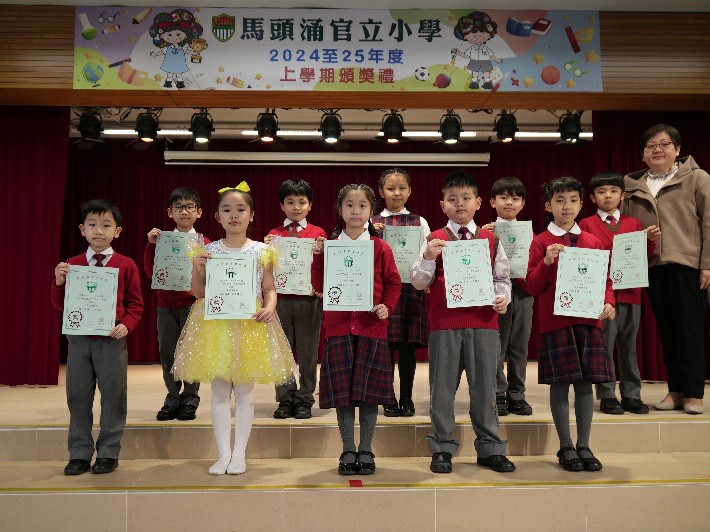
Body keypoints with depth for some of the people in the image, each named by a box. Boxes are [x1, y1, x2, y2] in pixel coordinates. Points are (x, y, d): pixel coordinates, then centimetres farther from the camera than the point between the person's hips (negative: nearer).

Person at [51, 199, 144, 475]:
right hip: (78, 338, 3)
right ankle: (79, 453, 22)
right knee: (78, 396, 9)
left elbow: (135, 303, 3)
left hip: (112, 339, -2)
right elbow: (60, 304, 10)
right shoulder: (72, 265, 7)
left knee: (113, 395, 4)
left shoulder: (126, 265, -1)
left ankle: (109, 453, 18)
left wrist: (126, 325, -14)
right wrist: (59, 283, -8)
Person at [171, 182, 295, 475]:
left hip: (250, 324, -1)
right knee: (219, 392, 7)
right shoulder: (208, 251, 2)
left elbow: (269, 289, 4)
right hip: (215, 324, 1)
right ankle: (223, 454, 19)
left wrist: (269, 308, -15)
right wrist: (198, 270, -12)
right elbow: (198, 292, 5)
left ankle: (239, 454, 18)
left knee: (244, 391, 6)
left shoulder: (262, 251, 0)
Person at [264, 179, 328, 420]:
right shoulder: (274, 234, 8)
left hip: (309, 299, -1)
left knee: (308, 352, 5)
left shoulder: (318, 233, 4)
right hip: (281, 299, 2)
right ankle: (285, 399, 19)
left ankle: (304, 399, 16)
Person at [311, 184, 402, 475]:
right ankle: (348, 451, 18)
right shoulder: (329, 246, 7)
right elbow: (320, 286, 4)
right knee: (342, 393, 4)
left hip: (371, 326, -1)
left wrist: (387, 306, -10)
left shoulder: (380, 248, 4)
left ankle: (366, 451, 18)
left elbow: (393, 283, 6)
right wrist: (317, 257, -8)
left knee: (369, 392, 4)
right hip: (338, 326, 1)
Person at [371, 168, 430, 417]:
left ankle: (407, 398, 17)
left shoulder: (419, 222, 10)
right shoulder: (372, 223, 7)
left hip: (411, 287, 1)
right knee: (386, 344, 2)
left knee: (408, 345, 4)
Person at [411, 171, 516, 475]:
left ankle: (490, 448, 22)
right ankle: (442, 449, 18)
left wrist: (503, 297, -6)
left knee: (484, 386, 9)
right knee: (443, 387, 6)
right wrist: (428, 258, -16)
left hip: (484, 321, 2)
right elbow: (419, 282, 1)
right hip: (444, 323, -1)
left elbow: (502, 277, 13)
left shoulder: (491, 240, 10)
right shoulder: (435, 240, 4)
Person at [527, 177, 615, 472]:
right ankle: (566, 447, 14)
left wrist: (609, 303, -5)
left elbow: (605, 280, 13)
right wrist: (547, 262, -18)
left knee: (585, 382, 6)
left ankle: (584, 446, 18)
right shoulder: (541, 242, 1)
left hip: (588, 320, 3)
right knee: (560, 383, 1)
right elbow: (533, 287, -3)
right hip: (555, 322, -3)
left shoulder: (593, 242, 12)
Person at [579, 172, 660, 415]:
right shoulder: (586, 225, 3)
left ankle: (631, 395, 18)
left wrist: (650, 239, -6)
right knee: (604, 345, 0)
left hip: (630, 292, 3)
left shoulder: (633, 223, 12)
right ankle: (607, 396, 10)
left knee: (629, 345, 9)